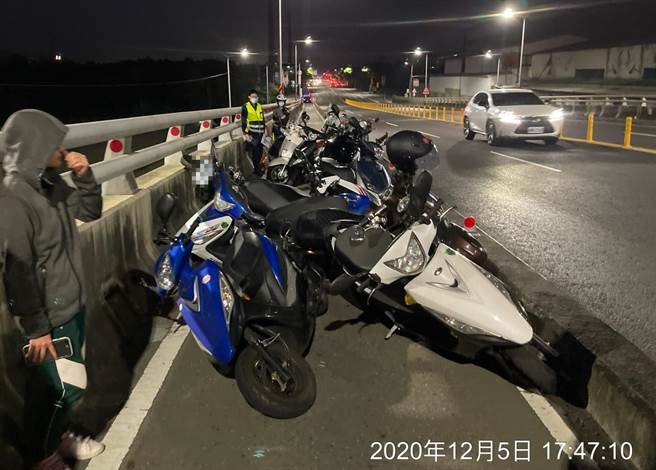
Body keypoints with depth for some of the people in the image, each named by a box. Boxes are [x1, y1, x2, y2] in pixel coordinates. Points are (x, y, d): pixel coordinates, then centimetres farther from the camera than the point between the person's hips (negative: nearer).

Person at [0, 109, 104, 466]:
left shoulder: (50, 184, 0)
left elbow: (90, 211, 14)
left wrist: (84, 176, -5)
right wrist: (35, 328, -18)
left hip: (71, 305, 8)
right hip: (51, 317, -8)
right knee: (64, 386, 7)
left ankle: (59, 436, 43)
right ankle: (43, 455, 29)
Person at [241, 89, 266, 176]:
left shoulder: (260, 107, 15)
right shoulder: (245, 107, -3)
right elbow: (243, 122, -6)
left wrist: (264, 131, 18)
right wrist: (245, 134, -12)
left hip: (260, 134, 6)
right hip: (251, 134, -6)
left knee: (259, 152, 8)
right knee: (253, 153, -8)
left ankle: (258, 168, 21)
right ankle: (253, 170, -2)